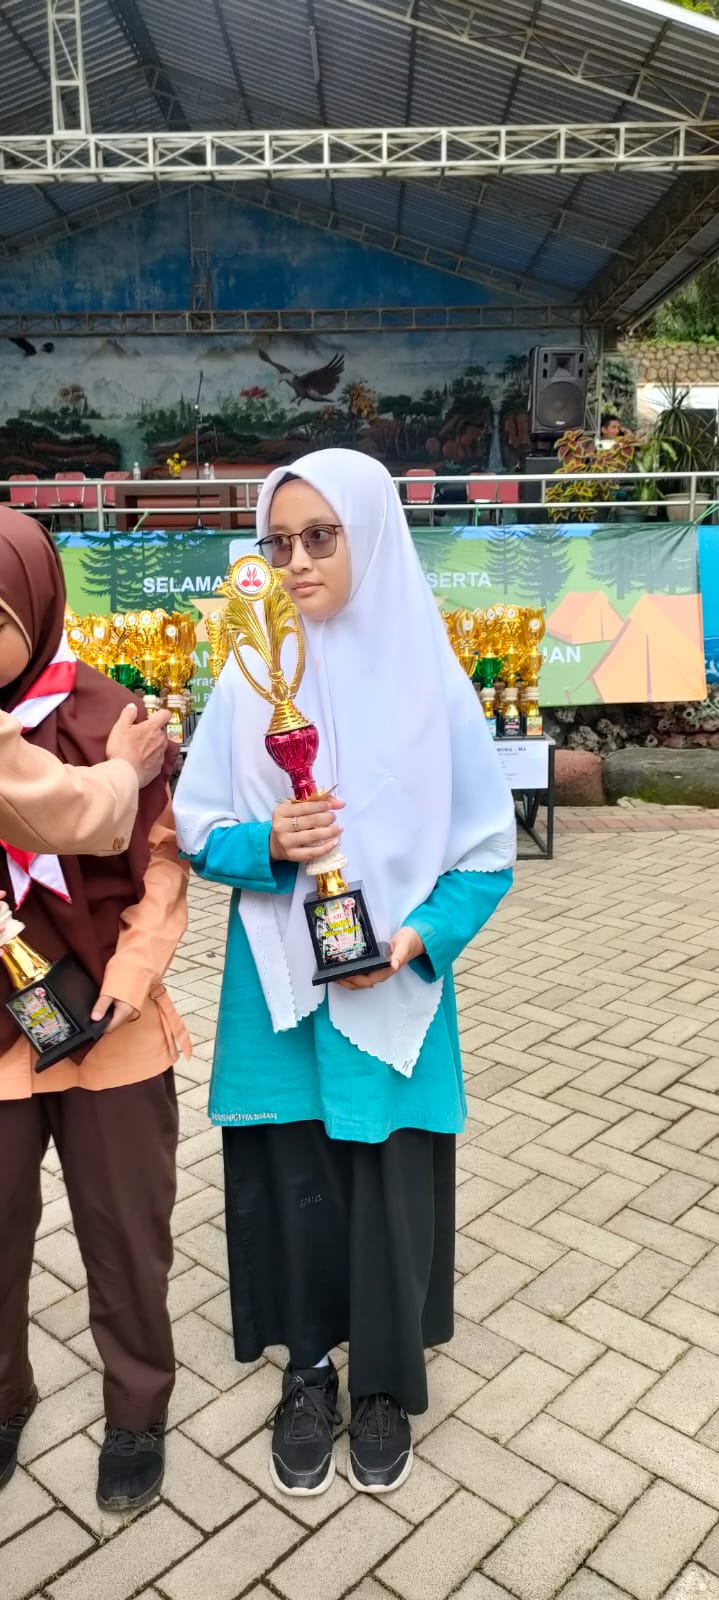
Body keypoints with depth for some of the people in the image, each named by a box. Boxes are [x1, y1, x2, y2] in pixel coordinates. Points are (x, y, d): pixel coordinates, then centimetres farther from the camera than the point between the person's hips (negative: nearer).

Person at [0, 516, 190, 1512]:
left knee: (126, 1236, 15)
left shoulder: (109, 720, -9)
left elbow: (163, 868, -5)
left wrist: (127, 979, -17)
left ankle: (138, 1412, 40)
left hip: (111, 1036, -1)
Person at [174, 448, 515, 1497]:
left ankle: (385, 1384, 37)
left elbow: (488, 850, -2)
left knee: (390, 1188, 9)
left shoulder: (431, 681, -6)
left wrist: (419, 937, -16)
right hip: (278, 987, 1)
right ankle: (308, 1371, 39)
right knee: (291, 1181, 12)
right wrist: (266, 845, -18)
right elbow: (195, 830, 1)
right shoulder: (249, 680, -3)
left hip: (397, 992, -1)